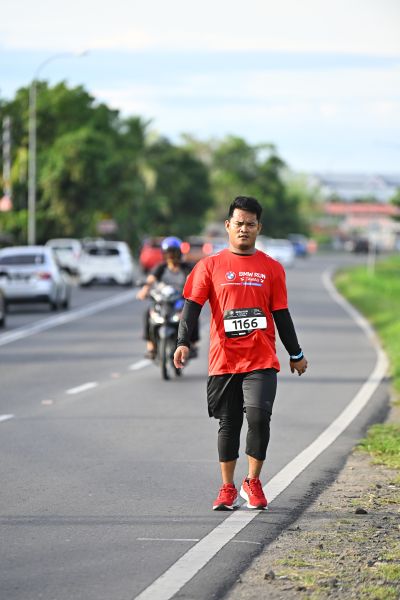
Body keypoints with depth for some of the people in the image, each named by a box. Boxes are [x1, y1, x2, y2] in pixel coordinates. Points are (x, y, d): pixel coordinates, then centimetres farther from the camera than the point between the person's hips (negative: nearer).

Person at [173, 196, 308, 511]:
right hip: (224, 360, 0)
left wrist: (296, 354, 17)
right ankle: (228, 489, 17)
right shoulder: (210, 266, 4)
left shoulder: (272, 268, 8)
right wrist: (183, 342, -17)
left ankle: (253, 483, 4)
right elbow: (192, 305, -3)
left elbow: (281, 314, 14)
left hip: (262, 360, 0)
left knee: (259, 417, -14)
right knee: (228, 423, 6)